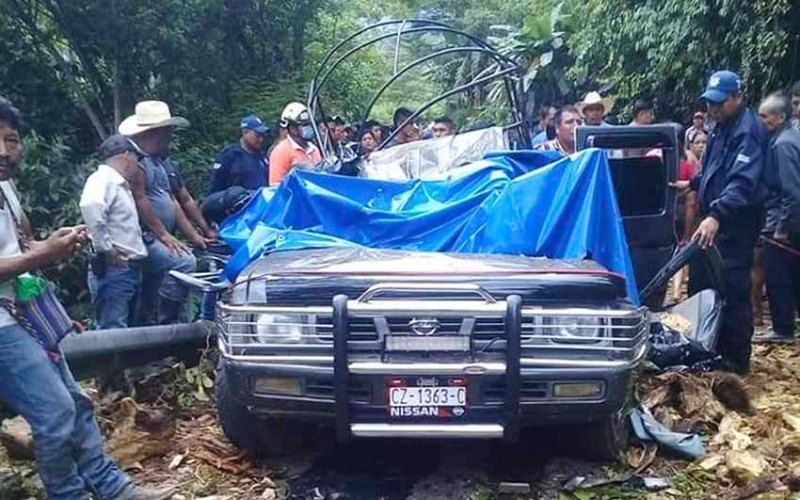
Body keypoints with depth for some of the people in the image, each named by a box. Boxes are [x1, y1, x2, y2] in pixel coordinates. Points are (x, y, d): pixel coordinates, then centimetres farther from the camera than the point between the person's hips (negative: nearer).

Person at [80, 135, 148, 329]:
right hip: (113, 268, -10)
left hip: (130, 268, 10)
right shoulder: (103, 179, -10)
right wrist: (106, 248, -24)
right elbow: (90, 206, -31)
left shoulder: (120, 183, 20)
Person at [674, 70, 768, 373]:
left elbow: (743, 182, -31)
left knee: (733, 293, -6)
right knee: (699, 283, 16)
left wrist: (716, 215, -43)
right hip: (714, 218, 10)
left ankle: (736, 361, 6)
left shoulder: (748, 131, -17)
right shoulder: (721, 126, 15)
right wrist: (693, 184, 31)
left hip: (736, 226, -10)